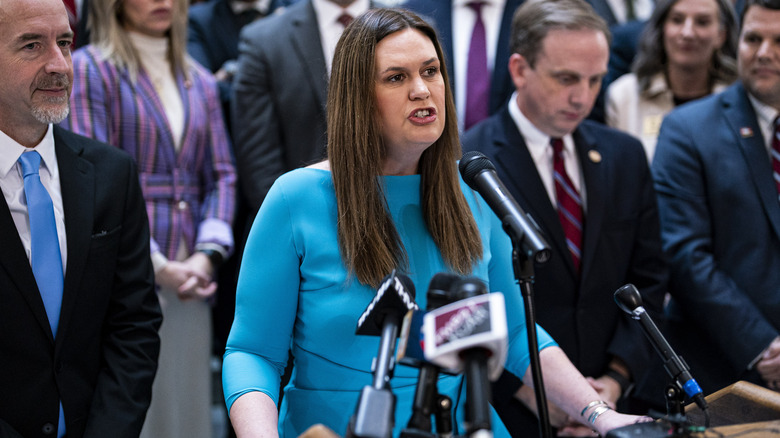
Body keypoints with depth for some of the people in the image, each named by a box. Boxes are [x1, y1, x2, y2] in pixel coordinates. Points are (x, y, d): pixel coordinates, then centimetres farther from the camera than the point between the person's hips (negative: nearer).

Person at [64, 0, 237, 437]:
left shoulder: (200, 82, 16)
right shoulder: (89, 70, -2)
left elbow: (222, 175, 12)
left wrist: (207, 253, -5)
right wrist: (156, 265, -14)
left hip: (188, 283, 5)